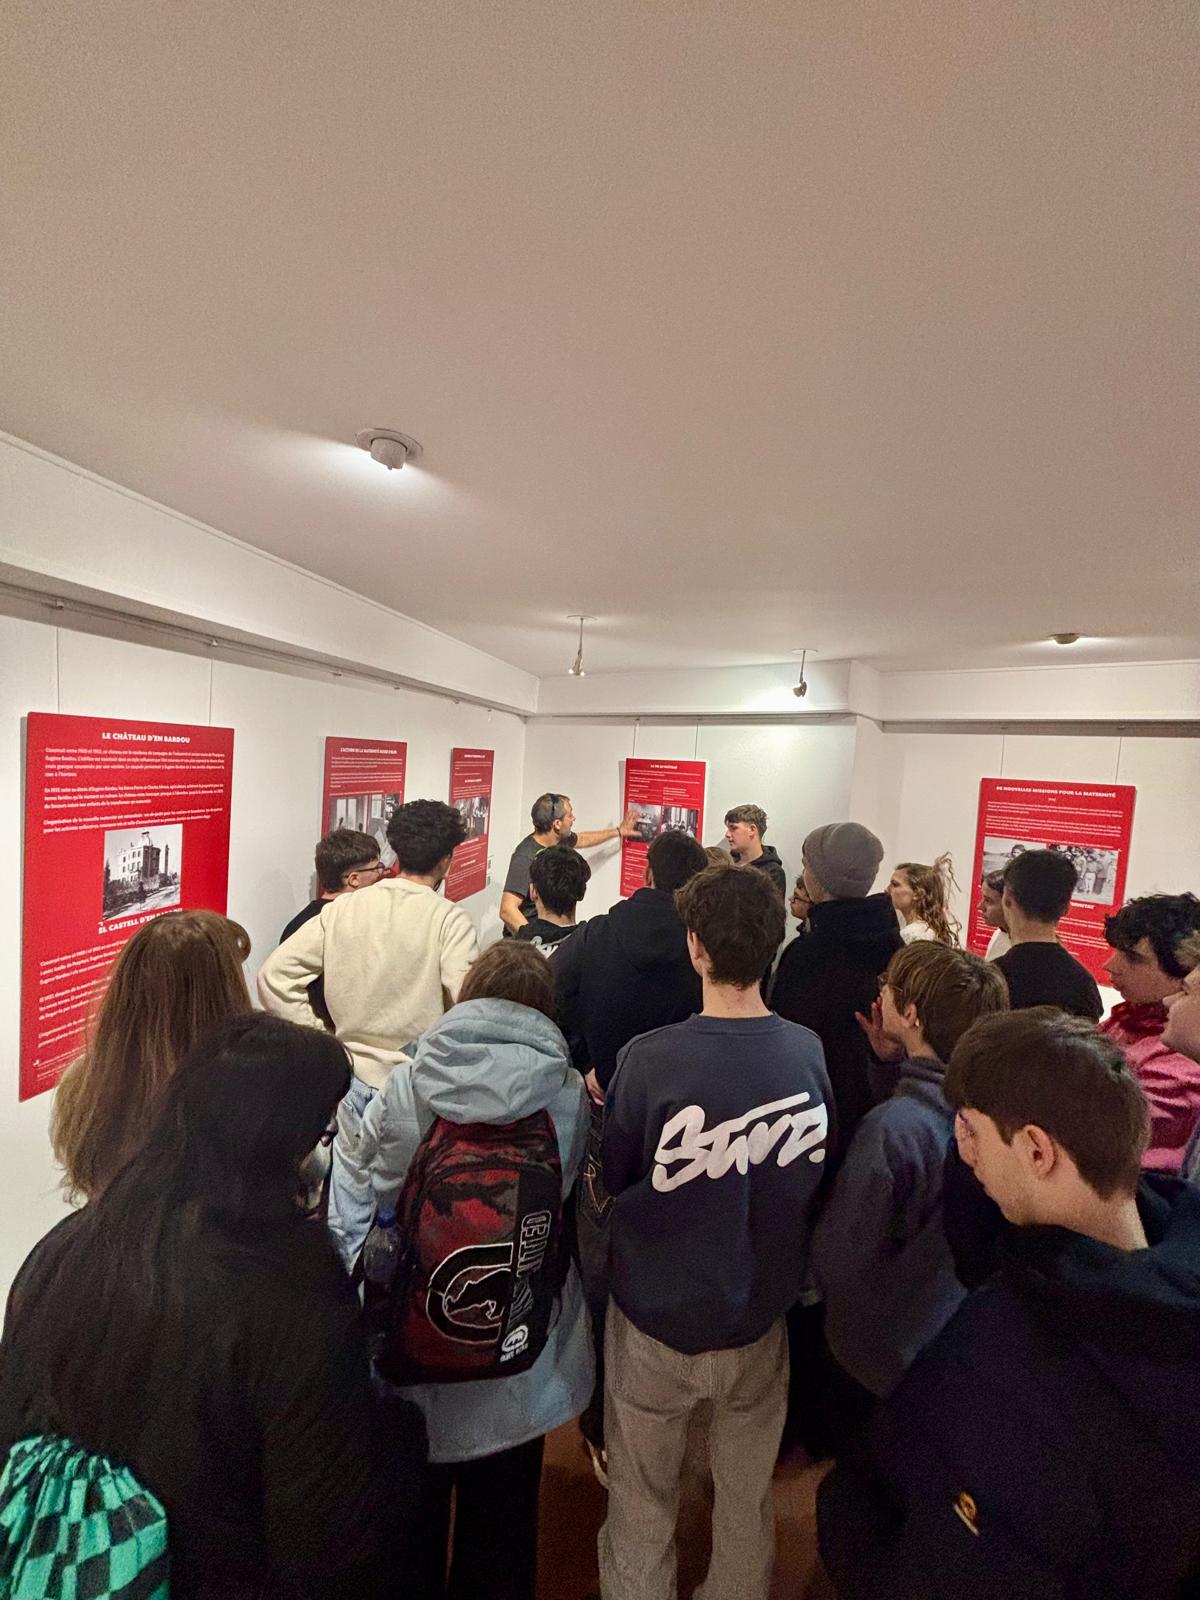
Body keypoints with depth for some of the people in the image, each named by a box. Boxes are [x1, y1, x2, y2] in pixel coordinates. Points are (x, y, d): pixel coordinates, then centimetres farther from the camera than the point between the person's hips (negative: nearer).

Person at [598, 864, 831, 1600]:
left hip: (657, 1318, -2)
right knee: (748, 1499, 27)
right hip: (760, 1317, 3)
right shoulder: (810, 1052, -17)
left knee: (643, 1505, 23)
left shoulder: (650, 1059, -28)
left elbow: (612, 1176, -13)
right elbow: (818, 1179, -1)